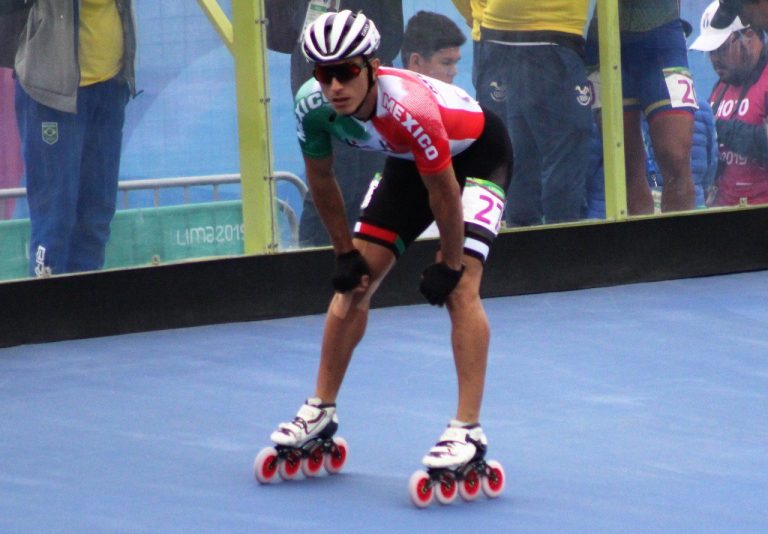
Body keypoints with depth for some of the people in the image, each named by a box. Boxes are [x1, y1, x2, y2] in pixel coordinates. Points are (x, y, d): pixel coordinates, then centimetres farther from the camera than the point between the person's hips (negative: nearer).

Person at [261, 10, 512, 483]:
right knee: (354, 281, 4)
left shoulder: (409, 107, -42)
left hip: (478, 152, -6)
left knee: (459, 288, -21)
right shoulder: (313, 106, -24)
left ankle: (468, 430, -22)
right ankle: (321, 410, 18)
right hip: (409, 160, 6)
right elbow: (321, 178, -5)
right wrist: (346, 254, -2)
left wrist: (448, 265, -20)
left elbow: (443, 191, -30)